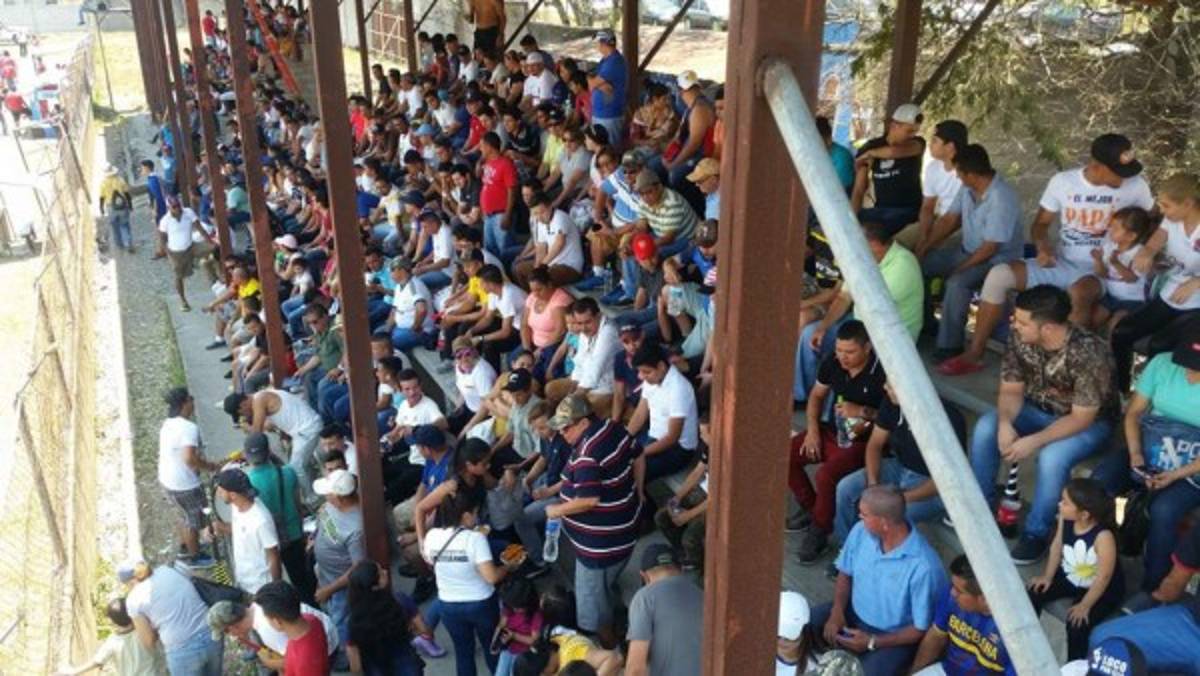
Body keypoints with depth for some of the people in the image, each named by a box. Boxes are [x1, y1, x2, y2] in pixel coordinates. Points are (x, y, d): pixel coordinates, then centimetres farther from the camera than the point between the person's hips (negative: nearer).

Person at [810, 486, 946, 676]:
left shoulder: (924, 567, -31)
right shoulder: (861, 531, -13)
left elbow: (922, 629, -21)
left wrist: (872, 642, -23)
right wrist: (837, 612, -11)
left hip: (894, 637, -5)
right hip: (854, 614, 5)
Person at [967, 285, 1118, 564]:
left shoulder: (1089, 354, -34)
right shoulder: (1020, 338, -18)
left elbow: (1081, 418, -28)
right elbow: (1011, 389, -7)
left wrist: (1034, 441, -37)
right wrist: (1005, 423, -27)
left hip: (1088, 421, -5)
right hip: (1038, 408, 5)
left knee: (1052, 456, -33)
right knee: (986, 428, -18)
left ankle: (1037, 533, -12)